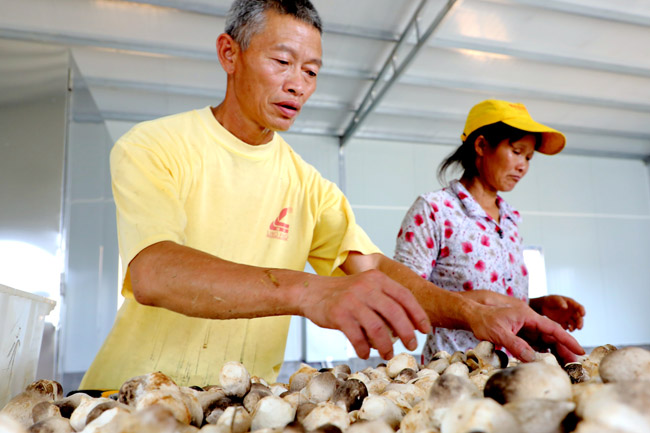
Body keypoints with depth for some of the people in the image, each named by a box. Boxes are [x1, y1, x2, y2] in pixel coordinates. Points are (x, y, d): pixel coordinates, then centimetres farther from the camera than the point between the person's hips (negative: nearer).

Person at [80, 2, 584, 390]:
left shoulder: (307, 184, 5)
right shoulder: (151, 147, -7)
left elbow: (373, 267, -3)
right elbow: (152, 274, -23)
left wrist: (472, 311, -20)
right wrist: (307, 291, -38)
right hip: (137, 393, -1)